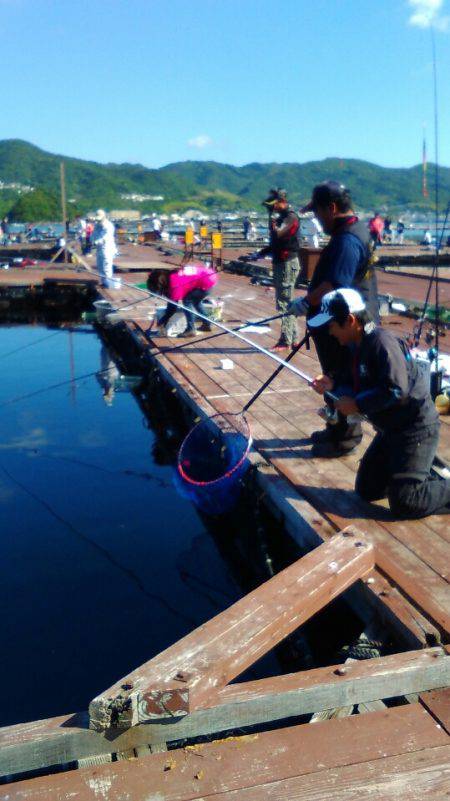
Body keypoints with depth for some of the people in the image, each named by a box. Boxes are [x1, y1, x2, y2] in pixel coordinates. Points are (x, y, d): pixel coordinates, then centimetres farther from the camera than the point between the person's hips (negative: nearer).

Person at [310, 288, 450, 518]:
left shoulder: (381, 342, -24)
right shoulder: (355, 346, 6)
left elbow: (396, 390, -31)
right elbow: (358, 384, 14)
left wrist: (357, 404, -22)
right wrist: (333, 384, -4)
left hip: (416, 428, -10)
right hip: (391, 428, 10)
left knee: (404, 504, -13)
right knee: (366, 490, 16)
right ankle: (425, 472, 25)